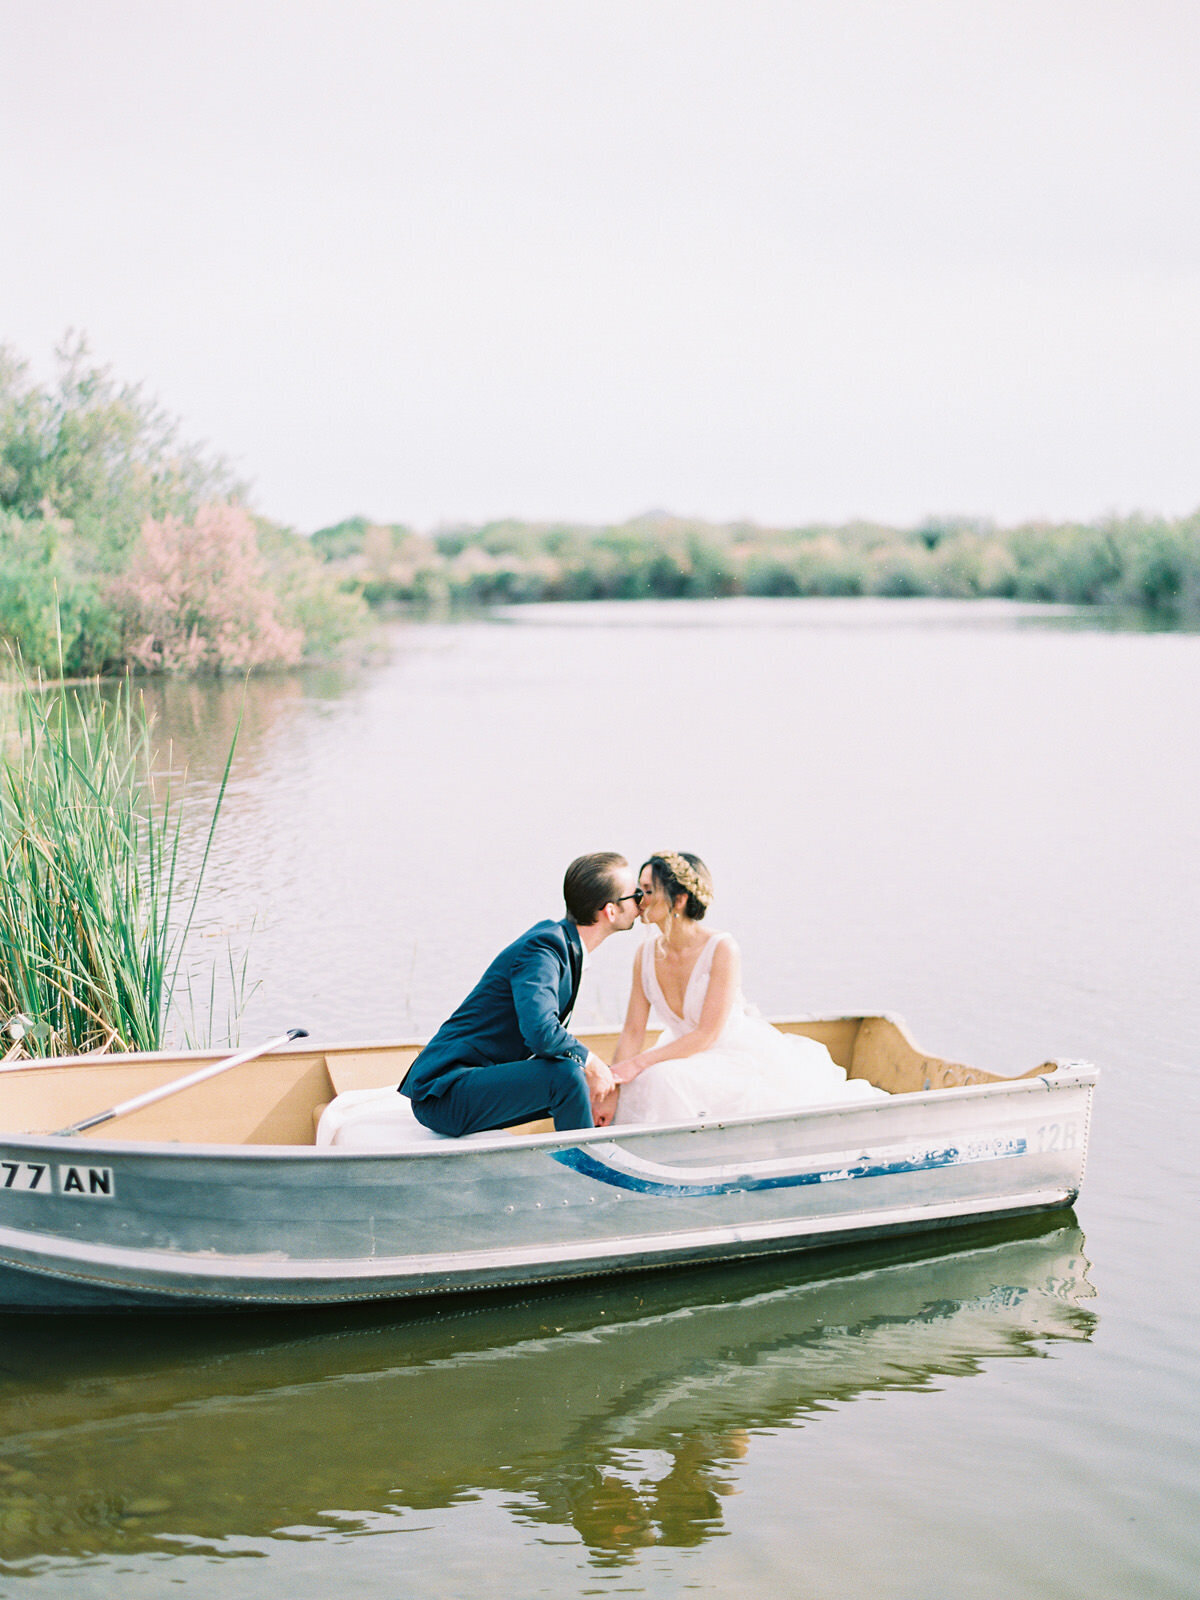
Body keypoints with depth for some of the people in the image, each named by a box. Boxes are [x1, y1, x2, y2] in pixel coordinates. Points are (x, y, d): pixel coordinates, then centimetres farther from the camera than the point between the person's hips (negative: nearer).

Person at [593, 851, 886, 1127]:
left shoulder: (722, 949, -21)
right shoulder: (647, 954, -5)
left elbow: (707, 1034, -23)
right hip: (691, 1054, 6)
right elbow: (633, 1032, -3)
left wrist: (639, 1062, -29)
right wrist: (612, 1093, -15)